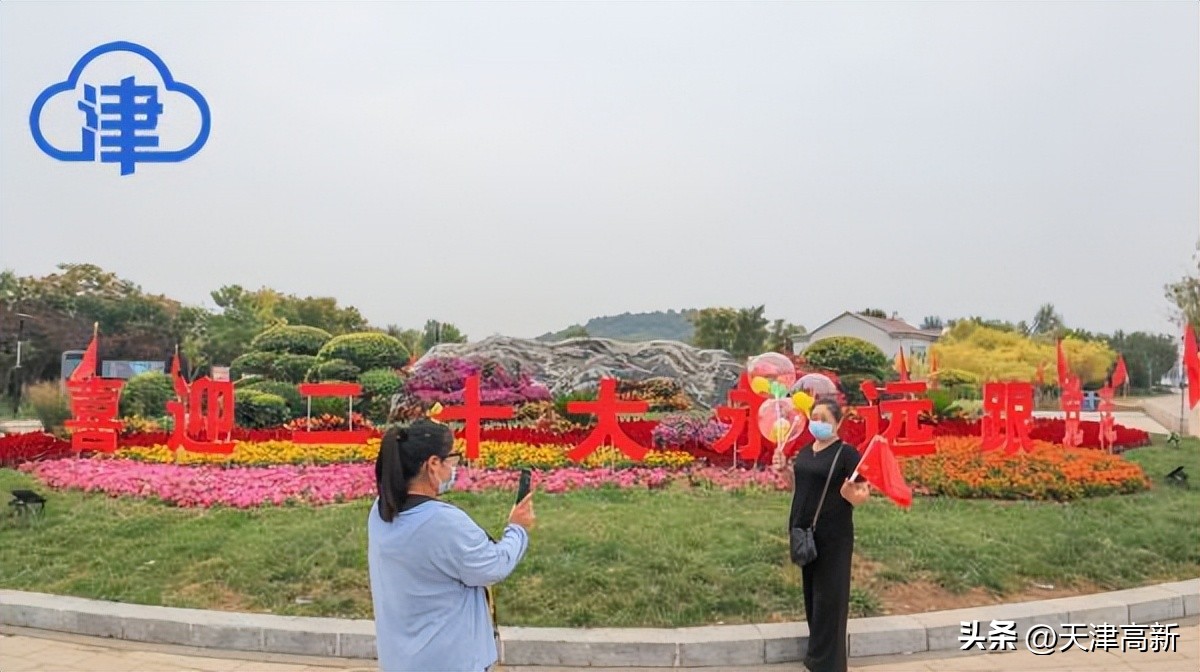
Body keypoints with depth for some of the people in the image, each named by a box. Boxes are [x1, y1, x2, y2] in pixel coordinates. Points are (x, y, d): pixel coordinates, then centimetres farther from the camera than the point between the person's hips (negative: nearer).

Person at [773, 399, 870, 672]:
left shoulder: (846, 453, -12)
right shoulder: (805, 452, 9)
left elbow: (862, 496, -12)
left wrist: (849, 493, -33)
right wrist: (785, 470, 1)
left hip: (833, 537, -7)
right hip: (805, 533, 7)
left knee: (829, 598, 0)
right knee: (811, 595, 15)